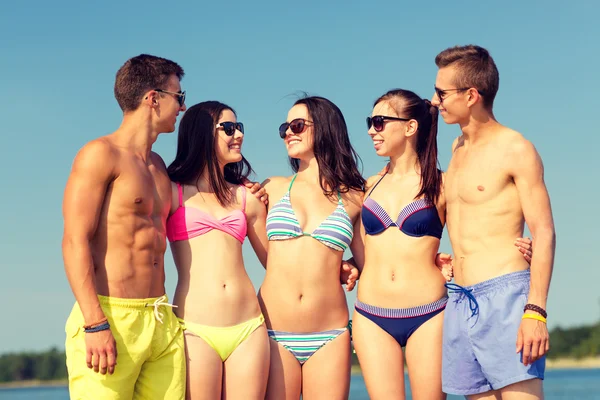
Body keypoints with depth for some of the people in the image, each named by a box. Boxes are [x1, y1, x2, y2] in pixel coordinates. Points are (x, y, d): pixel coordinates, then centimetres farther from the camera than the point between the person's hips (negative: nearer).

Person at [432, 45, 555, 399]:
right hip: (461, 302, 7)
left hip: (505, 295, -7)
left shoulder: (515, 149, -4)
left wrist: (535, 311, -18)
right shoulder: (458, 150, 18)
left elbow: (544, 233, -10)